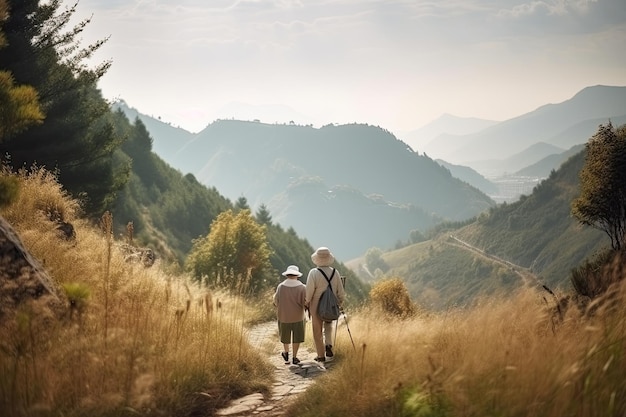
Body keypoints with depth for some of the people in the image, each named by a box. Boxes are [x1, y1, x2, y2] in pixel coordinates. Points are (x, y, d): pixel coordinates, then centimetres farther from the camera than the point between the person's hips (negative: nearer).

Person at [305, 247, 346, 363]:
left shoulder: (313, 273, -18)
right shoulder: (335, 272, -7)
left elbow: (309, 291, -17)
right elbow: (341, 292, -1)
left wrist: (307, 302, 1)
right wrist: (340, 303, 17)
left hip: (317, 307, -3)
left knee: (318, 332, 12)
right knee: (328, 325, 27)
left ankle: (321, 355, 17)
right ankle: (328, 345, 6)